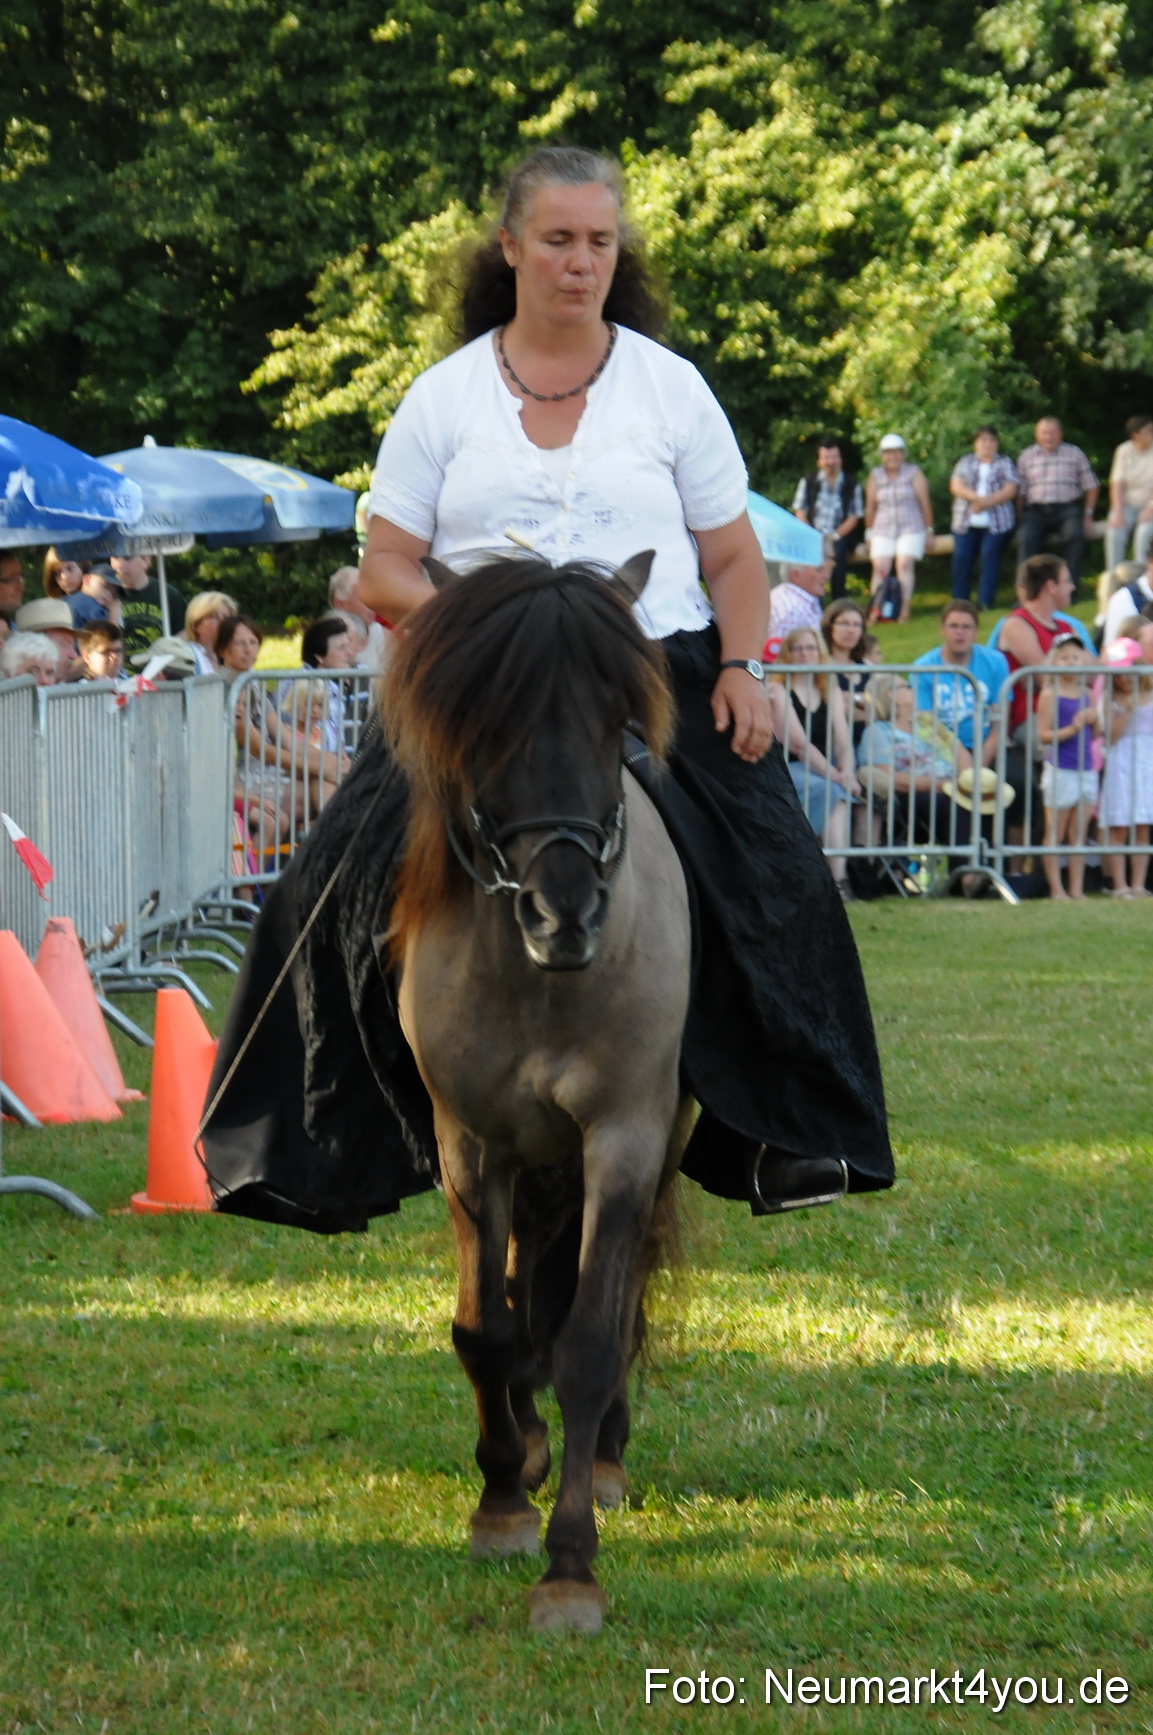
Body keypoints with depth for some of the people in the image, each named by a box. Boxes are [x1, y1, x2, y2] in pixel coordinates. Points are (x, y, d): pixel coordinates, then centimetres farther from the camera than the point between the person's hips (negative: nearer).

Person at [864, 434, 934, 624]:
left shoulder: (914, 474, 2)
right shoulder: (875, 476, 8)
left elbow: (925, 503, 4)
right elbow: (870, 506, 11)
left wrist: (929, 531, 3)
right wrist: (869, 534, 10)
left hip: (911, 529, -2)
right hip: (883, 529, 2)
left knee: (905, 565, -16)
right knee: (880, 567, -9)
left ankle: (905, 609, -17)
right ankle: (875, 609, -12)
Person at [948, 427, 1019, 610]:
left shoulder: (1005, 463, 10)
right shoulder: (966, 463, 15)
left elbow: (1010, 490, -2)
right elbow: (956, 486, 1)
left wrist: (987, 502, -14)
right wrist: (976, 498, -17)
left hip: (996, 524, -2)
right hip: (966, 522, 2)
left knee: (990, 558, -13)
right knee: (962, 559, -5)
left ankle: (985, 602, -13)